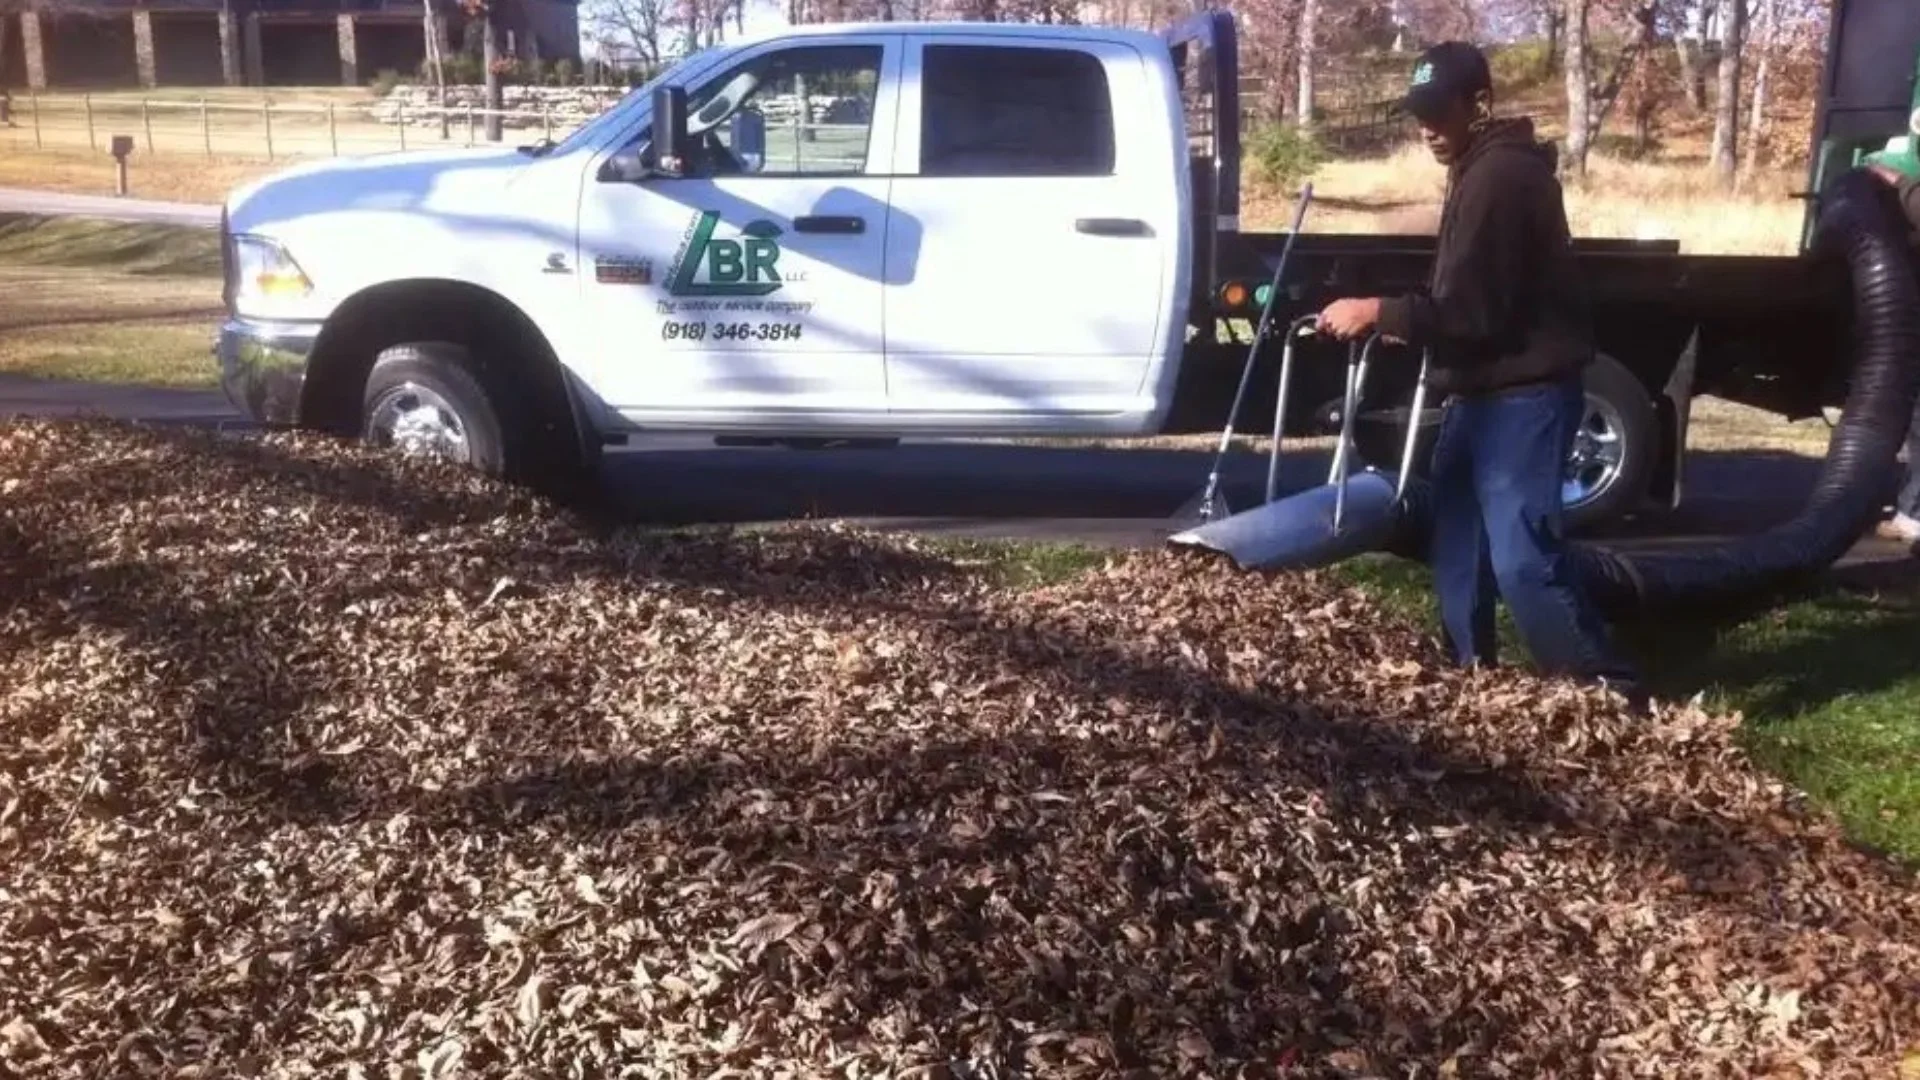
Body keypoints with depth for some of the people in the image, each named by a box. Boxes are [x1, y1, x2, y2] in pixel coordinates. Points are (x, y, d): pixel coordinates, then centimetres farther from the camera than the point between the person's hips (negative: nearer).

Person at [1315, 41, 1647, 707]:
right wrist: (1403, 323, 15)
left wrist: (1378, 313, -18)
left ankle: (1610, 695, -6)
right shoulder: (1487, 170, 17)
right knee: (1458, 545, 14)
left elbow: (1473, 309, -23)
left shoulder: (1499, 177, -17)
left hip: (1522, 395, -11)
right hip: (1487, 391, 11)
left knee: (1523, 558, -13)